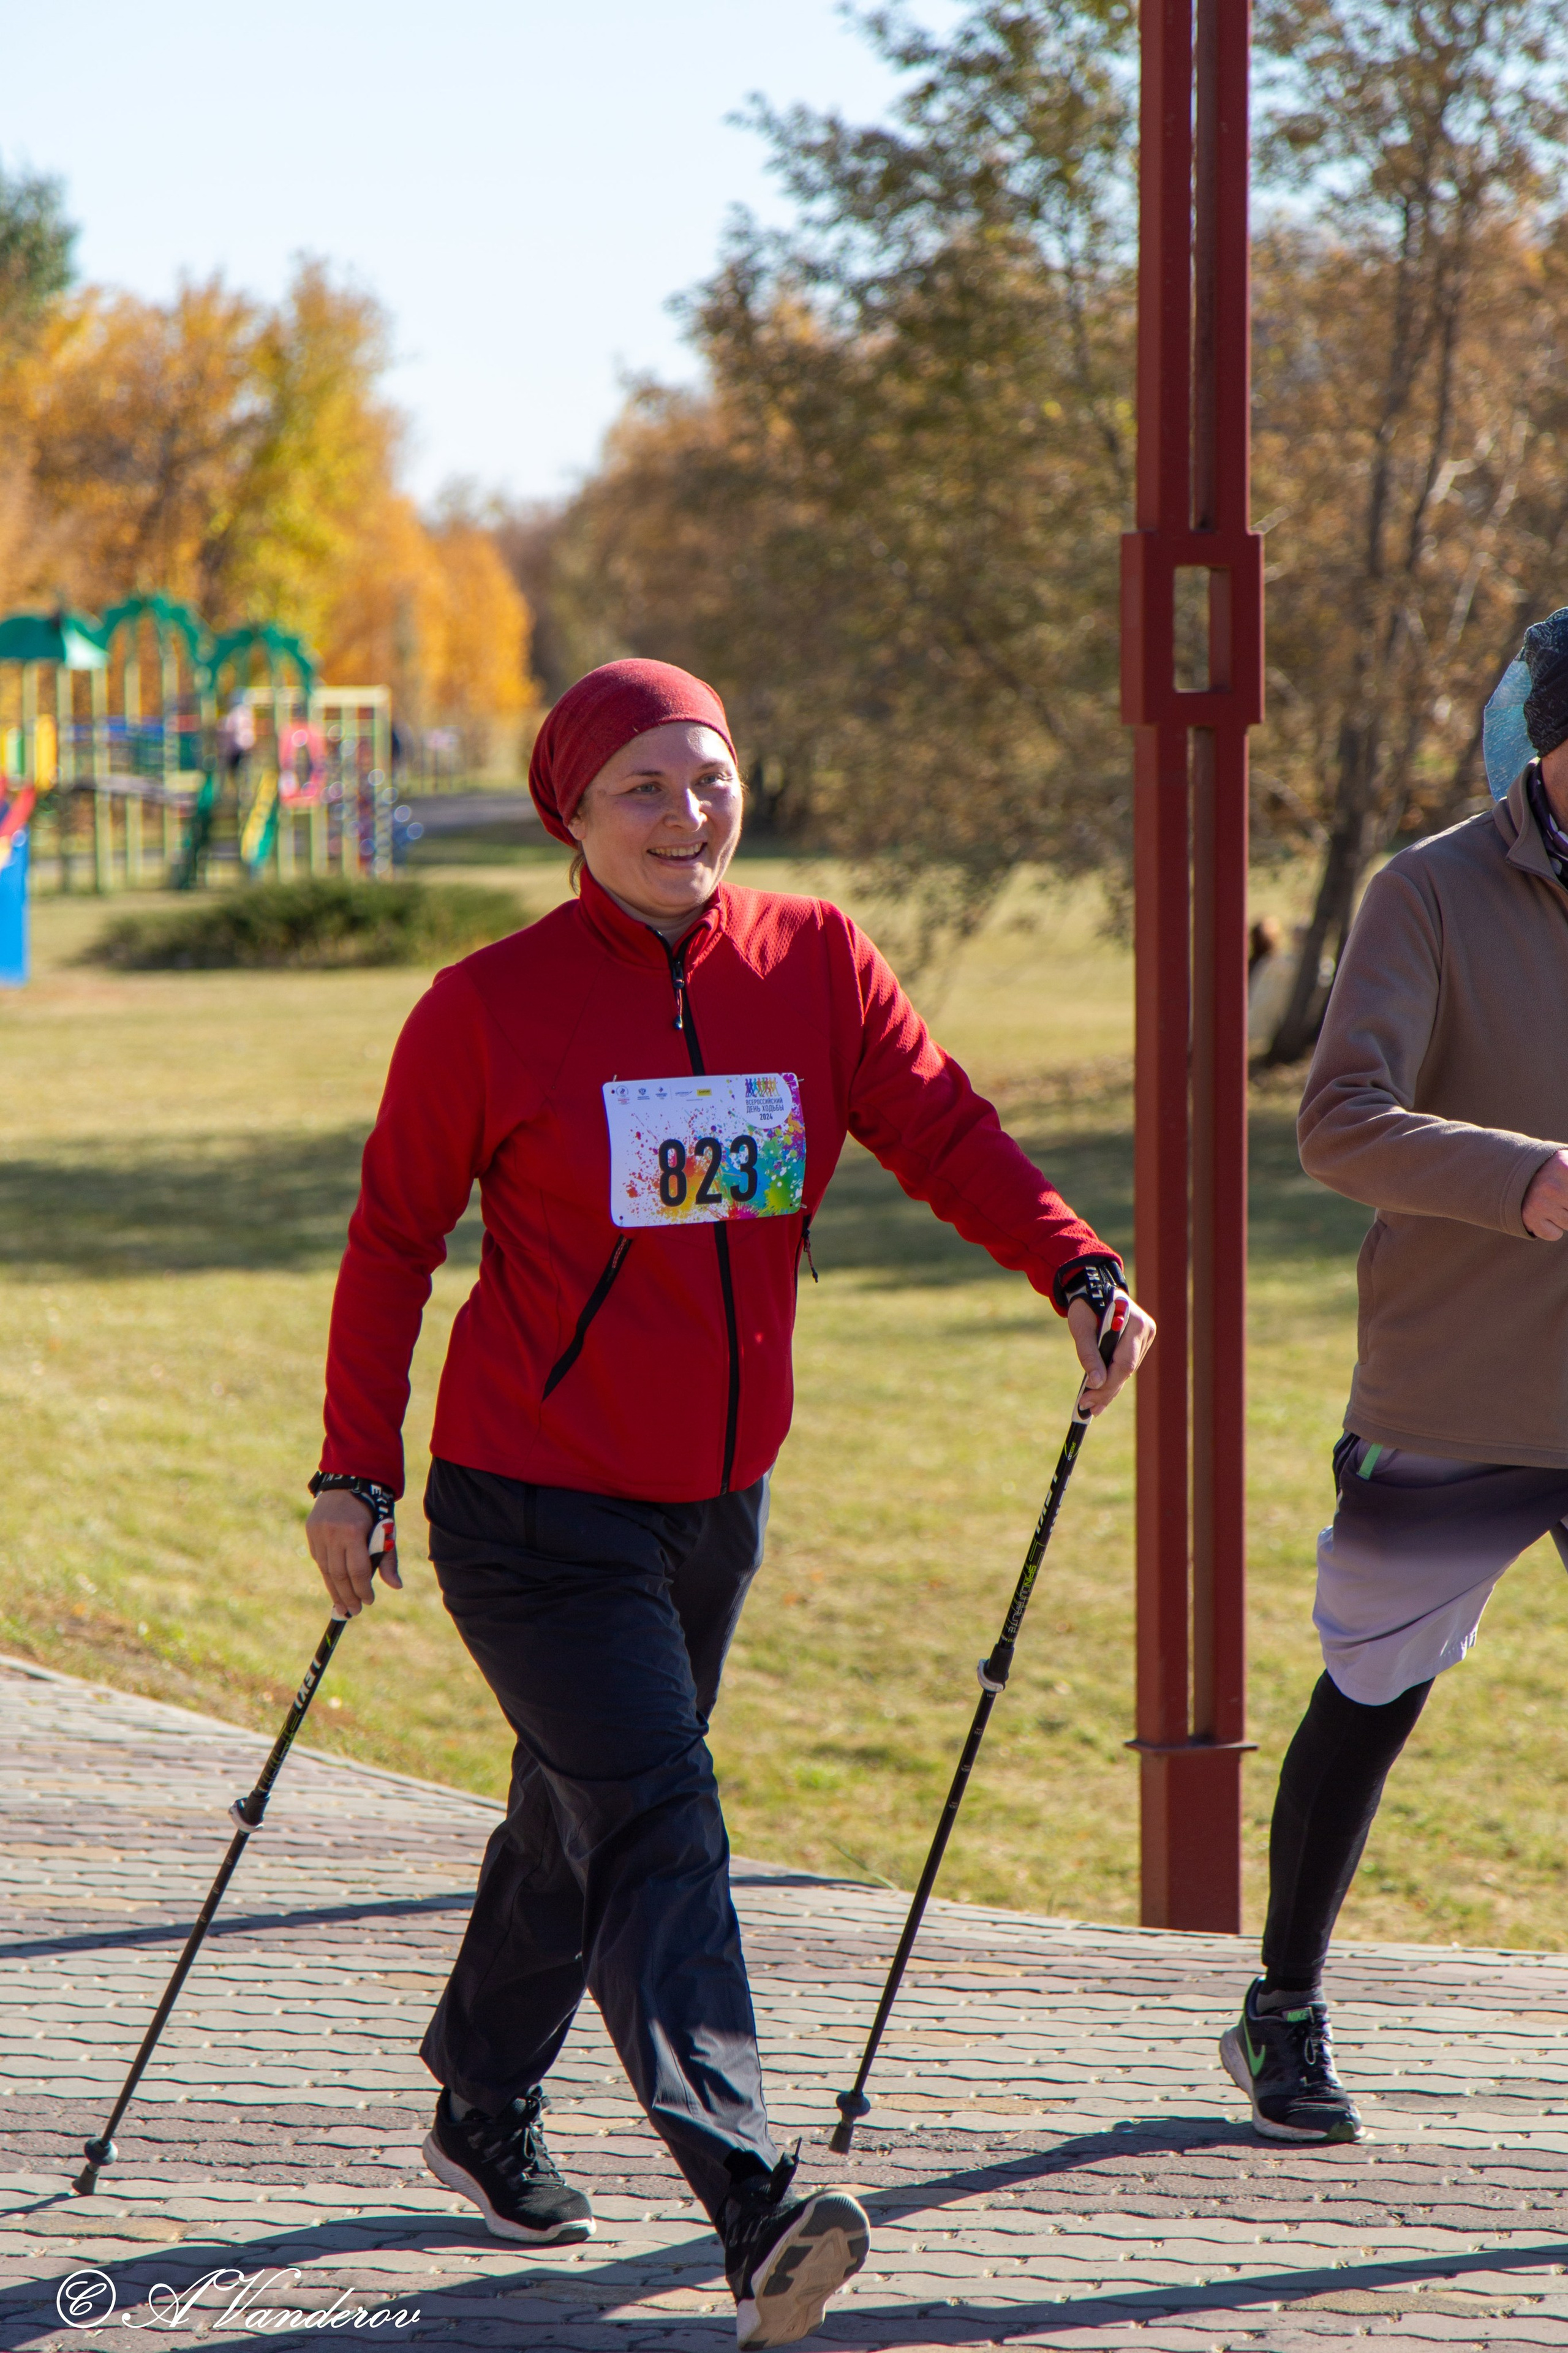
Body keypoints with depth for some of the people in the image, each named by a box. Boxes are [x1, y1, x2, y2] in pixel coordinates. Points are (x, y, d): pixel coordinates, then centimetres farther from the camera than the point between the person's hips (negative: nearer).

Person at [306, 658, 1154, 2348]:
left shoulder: (816, 964, 2)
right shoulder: (488, 1009, -9)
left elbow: (944, 1134, -5)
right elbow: (393, 1239, -1)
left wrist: (1077, 1270, -22)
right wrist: (355, 1467, -3)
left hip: (717, 1499, 5)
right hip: (533, 1505, -5)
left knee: (583, 1814, 20)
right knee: (654, 1828, -17)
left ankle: (483, 2113, 41)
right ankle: (750, 2207, -27)